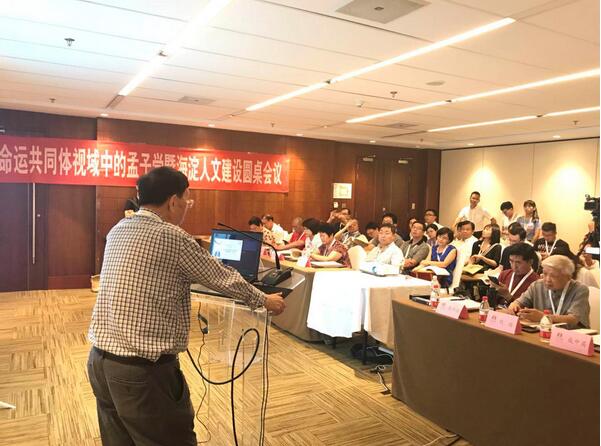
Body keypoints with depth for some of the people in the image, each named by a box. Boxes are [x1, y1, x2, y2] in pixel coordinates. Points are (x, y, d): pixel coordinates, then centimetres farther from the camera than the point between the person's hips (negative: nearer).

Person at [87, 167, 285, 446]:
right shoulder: (172, 237, -15)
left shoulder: (117, 231, 6)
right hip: (144, 370, -8)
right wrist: (264, 300, 11)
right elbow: (222, 278, -5)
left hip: (99, 360, 8)